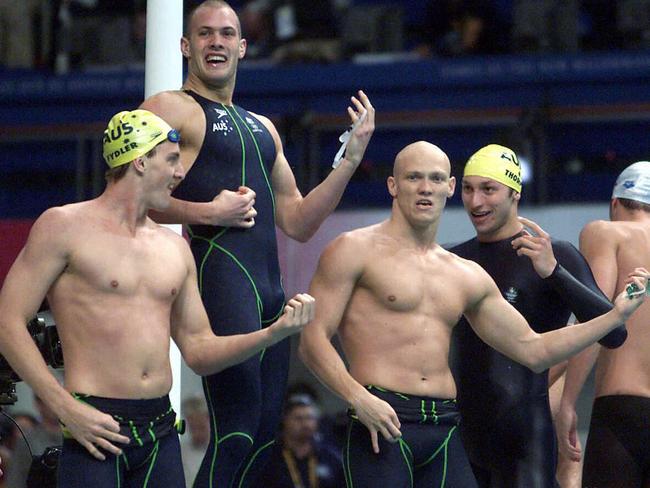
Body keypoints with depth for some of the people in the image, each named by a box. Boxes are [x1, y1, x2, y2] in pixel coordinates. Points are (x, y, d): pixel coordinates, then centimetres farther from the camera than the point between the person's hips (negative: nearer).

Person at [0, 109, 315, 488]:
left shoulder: (175, 249, 17)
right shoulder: (64, 226, -2)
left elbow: (199, 351, 20)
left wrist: (274, 333, 4)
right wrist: (65, 407, -15)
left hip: (160, 429, 6)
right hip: (97, 427, -6)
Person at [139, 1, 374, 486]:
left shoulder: (262, 129, 26)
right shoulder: (170, 109, 2)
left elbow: (297, 223, 24)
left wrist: (351, 160, 14)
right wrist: (206, 213, -16)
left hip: (270, 285, 8)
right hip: (220, 268, -8)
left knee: (263, 436, 6)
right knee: (237, 430, -15)